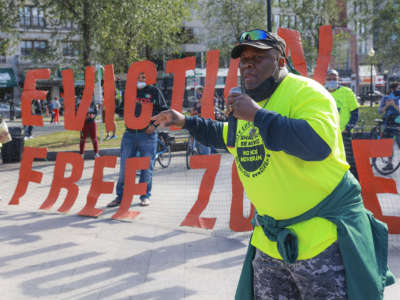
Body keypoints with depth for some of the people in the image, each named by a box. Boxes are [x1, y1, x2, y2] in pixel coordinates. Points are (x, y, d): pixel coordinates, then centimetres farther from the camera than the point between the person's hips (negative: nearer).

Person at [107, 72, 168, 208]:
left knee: (147, 167, 3)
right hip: (130, 134, 3)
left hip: (147, 134, -3)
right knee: (124, 166, 2)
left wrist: (155, 125, -9)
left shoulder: (154, 91, 3)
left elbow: (164, 110, 2)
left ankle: (145, 196, 14)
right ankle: (120, 195, 11)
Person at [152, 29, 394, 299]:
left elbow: (319, 143, -34)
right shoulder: (249, 103, 13)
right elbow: (227, 136, 35)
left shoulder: (305, 92, -14)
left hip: (323, 237, -8)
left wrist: (257, 115, -28)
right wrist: (186, 122, 27)